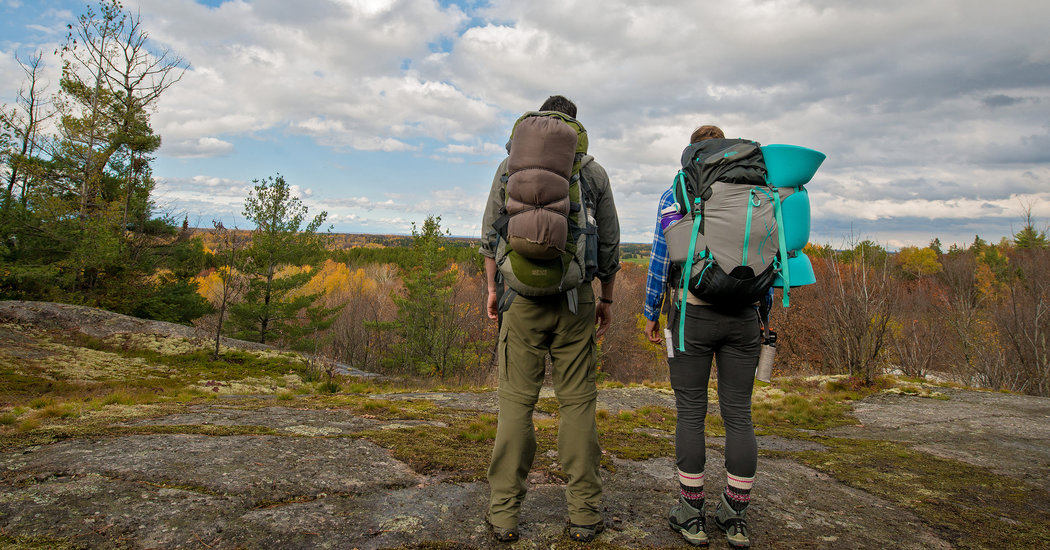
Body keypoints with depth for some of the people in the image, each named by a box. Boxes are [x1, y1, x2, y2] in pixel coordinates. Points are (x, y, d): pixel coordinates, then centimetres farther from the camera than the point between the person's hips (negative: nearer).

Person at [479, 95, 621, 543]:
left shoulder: (511, 165, 6)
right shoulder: (594, 172, 7)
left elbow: (491, 233, 5)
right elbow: (609, 243, 8)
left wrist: (492, 287, 13)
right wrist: (607, 298, 17)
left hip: (522, 294, 0)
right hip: (576, 297, 0)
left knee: (516, 401, 3)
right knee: (578, 401, 5)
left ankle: (504, 513, 9)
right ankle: (584, 514, 13)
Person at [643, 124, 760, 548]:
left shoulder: (675, 196, 0)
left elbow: (661, 260, -3)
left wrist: (651, 314, 6)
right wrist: (762, 315, 17)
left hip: (694, 313, -3)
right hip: (744, 317, 3)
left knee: (691, 413, 6)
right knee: (739, 414, 9)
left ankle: (691, 515, 15)